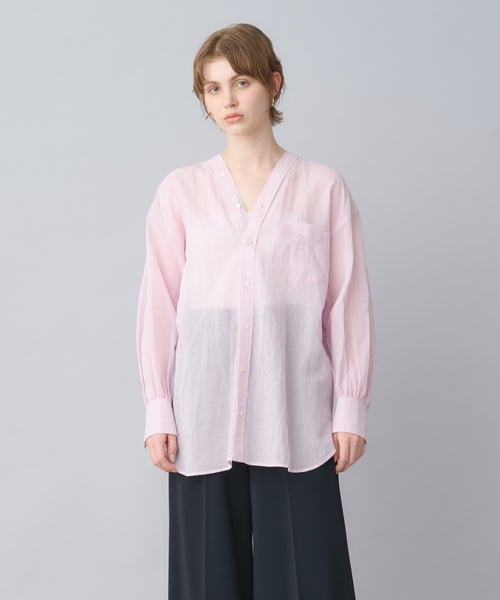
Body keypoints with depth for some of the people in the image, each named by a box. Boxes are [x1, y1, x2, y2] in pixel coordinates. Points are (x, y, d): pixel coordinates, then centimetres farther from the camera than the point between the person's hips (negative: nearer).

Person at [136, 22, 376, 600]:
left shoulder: (323, 187, 4)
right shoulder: (180, 190, 6)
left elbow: (349, 302, 3)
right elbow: (158, 304, 4)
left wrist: (351, 407, 1)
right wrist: (157, 411, 1)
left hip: (296, 417, -1)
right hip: (204, 416, 1)